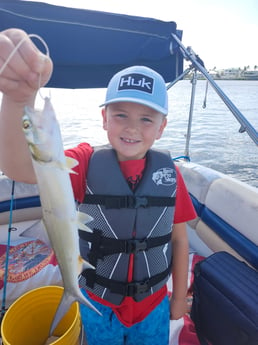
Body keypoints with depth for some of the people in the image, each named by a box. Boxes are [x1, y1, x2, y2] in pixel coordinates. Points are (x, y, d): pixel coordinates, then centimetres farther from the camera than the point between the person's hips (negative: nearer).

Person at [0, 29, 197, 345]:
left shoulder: (169, 173, -15)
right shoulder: (87, 163, -20)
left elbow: (179, 238, -6)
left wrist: (180, 296, 4)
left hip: (154, 305, 2)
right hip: (97, 303, 0)